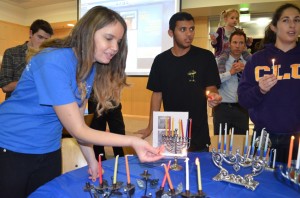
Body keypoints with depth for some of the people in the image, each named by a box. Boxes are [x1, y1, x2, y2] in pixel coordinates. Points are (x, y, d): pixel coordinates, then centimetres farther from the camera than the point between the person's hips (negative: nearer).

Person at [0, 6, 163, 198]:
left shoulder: (91, 67, -4)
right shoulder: (53, 62, -28)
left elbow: (78, 118, 1)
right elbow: (77, 130, -27)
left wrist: (92, 160, -4)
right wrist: (132, 141, -34)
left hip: (49, 152, 7)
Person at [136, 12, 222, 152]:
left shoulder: (205, 57, -6)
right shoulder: (161, 60, 0)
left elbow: (211, 87, -4)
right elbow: (157, 94, 3)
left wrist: (213, 96, -29)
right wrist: (150, 128, 0)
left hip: (198, 132, -1)